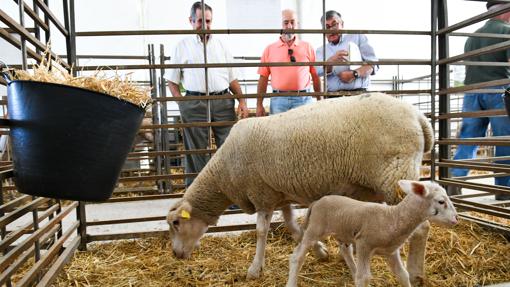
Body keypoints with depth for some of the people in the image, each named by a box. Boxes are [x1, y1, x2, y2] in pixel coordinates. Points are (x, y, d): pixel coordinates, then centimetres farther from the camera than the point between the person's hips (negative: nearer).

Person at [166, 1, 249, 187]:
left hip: (223, 101, 2)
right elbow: (172, 81, 8)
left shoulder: (220, 44, 16)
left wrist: (242, 100, 6)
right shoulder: (183, 46, 8)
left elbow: (232, 78, 17)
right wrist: (182, 104, -5)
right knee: (196, 151, 4)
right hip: (195, 104, -2)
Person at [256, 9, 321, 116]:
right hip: (278, 99, 0)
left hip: (303, 99, 0)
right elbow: (263, 78, 6)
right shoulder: (270, 49, 9)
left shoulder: (307, 47, 9)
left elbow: (315, 76, 8)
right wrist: (259, 105, 1)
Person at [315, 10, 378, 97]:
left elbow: (373, 64, 5)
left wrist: (354, 74, -11)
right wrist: (331, 61, -20)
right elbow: (318, 71, -1)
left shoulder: (358, 37, 14)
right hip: (333, 96, 1)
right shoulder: (321, 50, 18)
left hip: (358, 93, -1)